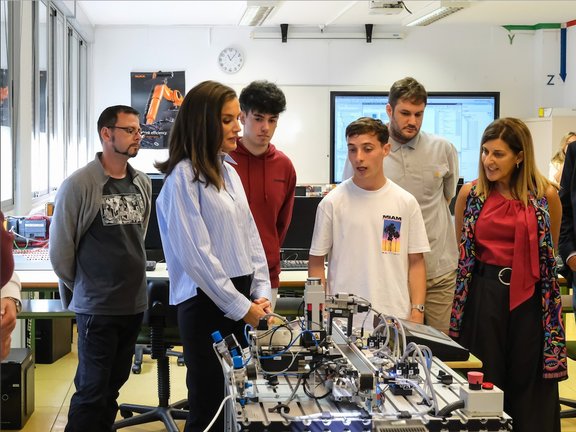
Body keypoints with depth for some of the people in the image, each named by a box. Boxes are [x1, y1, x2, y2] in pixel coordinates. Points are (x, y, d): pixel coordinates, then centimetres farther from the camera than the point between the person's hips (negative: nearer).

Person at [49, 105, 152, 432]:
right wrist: (81, 288, 4)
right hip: (97, 308, -6)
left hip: (135, 304, 6)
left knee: (113, 386, 15)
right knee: (92, 391, -1)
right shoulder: (79, 185, -11)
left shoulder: (142, 184, 6)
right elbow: (60, 248, -5)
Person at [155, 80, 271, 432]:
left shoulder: (228, 171, 13)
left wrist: (261, 294, 4)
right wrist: (239, 306, -14)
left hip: (242, 300, 8)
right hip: (207, 303, -8)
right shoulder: (183, 176, -12)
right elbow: (195, 253, -17)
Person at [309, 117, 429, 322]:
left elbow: (416, 262, 7)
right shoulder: (332, 203, -1)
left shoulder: (406, 203, 4)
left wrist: (417, 312, -1)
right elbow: (316, 263, 3)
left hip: (396, 317, 1)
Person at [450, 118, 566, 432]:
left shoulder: (545, 195, -3)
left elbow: (550, 250, 10)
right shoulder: (470, 194, 1)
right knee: (484, 382, 8)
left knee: (529, 383, 7)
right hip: (484, 295, 1)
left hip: (529, 297, -1)